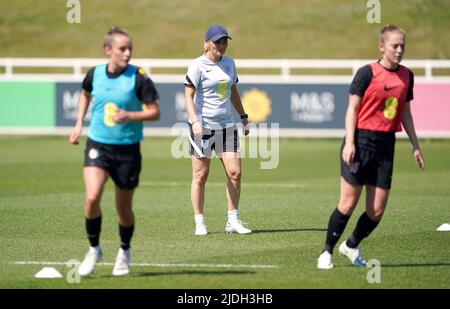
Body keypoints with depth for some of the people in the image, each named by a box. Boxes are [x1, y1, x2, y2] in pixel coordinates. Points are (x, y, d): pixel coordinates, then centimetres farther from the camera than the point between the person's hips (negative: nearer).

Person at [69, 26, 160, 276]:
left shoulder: (139, 78, -11)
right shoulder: (94, 74, -1)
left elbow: (155, 112, -7)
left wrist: (128, 116, -23)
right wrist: (79, 124, 14)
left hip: (127, 149, -1)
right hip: (97, 145, 1)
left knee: (123, 208, 8)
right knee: (92, 197, -19)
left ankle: (124, 252, 35)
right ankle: (94, 249, 2)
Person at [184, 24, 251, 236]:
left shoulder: (228, 63, 11)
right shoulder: (198, 66, -9)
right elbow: (188, 95, -13)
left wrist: (243, 117, 22)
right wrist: (195, 121, -25)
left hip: (226, 125, 6)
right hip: (203, 126, -5)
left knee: (234, 172, -2)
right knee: (201, 175, -1)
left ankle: (233, 221, 7)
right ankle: (199, 223, 6)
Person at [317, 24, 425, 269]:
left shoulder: (406, 76, 11)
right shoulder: (368, 73, -7)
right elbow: (352, 108, -7)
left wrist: (415, 146, 17)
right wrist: (349, 142, -15)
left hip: (386, 144, 5)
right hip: (362, 140, -5)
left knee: (376, 211, 3)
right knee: (348, 204, -5)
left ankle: (351, 246, 27)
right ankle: (327, 252, 8)